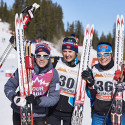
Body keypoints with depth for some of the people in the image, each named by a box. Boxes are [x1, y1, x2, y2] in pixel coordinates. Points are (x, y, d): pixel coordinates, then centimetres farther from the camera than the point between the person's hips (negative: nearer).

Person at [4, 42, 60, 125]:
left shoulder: (53, 73, -9)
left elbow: (54, 97, -10)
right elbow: (9, 87, -6)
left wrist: (38, 100, -26)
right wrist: (14, 97, -26)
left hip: (39, 115, 0)